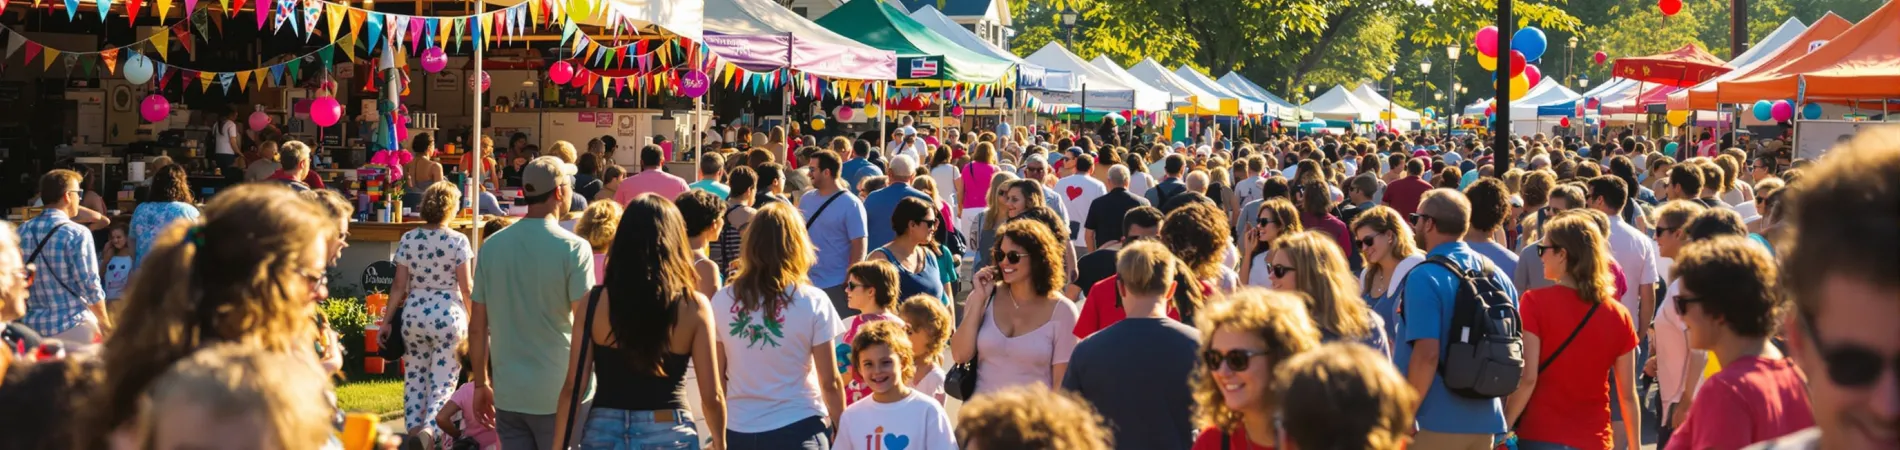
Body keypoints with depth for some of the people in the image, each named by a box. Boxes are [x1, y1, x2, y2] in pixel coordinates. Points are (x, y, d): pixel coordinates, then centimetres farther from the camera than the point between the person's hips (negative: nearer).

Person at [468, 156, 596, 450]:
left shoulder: (492, 246, 4)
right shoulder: (573, 248, -10)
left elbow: (477, 327, 8)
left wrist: (481, 382, 18)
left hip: (508, 395, 4)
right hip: (560, 396, -4)